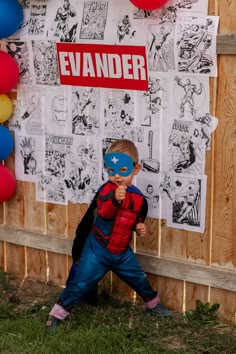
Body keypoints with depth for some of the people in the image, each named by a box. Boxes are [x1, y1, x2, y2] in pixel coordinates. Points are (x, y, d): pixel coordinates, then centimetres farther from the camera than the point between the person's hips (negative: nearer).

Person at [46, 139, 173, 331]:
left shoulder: (139, 198, -2)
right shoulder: (106, 189, -18)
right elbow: (103, 212, -38)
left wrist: (140, 227, -5)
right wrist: (115, 199, -56)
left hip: (122, 251, 4)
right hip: (97, 249, -4)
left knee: (139, 278, 14)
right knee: (81, 282, -3)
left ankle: (153, 303, 39)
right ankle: (59, 312, 13)